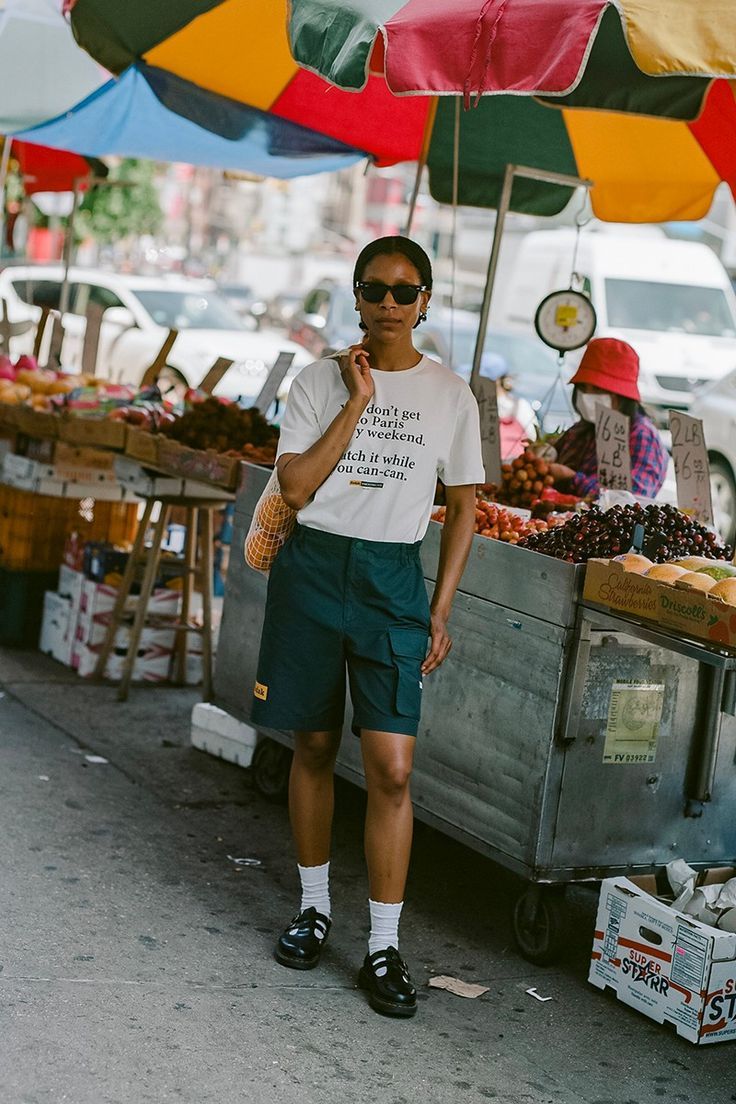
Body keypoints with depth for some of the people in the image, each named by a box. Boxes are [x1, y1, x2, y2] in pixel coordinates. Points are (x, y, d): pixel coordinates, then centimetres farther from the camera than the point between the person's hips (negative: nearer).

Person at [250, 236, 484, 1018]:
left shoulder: (450, 395, 4)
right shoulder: (320, 381, 2)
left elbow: (463, 506, 9)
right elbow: (294, 488, -8)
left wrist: (440, 611, 3)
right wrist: (358, 402, -11)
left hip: (393, 579, -1)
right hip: (312, 568, 1)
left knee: (392, 767, -9)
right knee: (314, 747, 11)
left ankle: (384, 948, 0)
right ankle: (314, 907, 29)